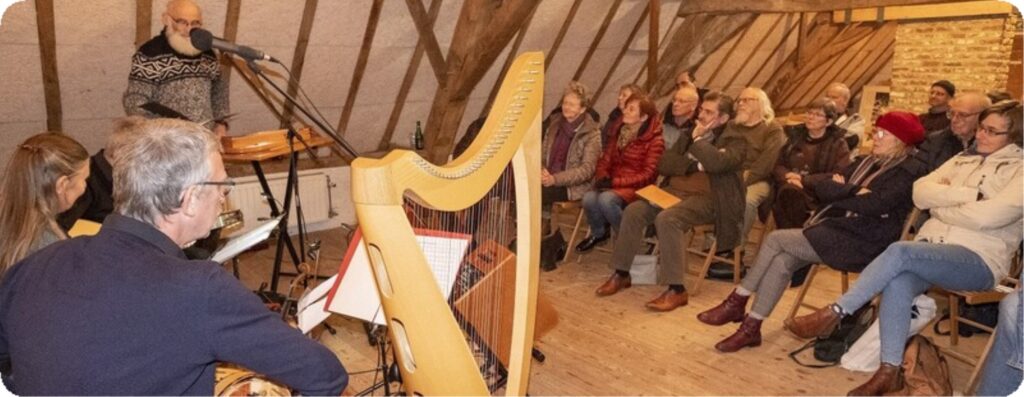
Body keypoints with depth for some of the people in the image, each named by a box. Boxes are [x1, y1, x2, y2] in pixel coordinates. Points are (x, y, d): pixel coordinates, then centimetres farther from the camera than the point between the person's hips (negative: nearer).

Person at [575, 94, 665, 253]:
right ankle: (598, 233, 5)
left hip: (636, 188, -5)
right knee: (589, 198, -25)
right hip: (612, 183, 5)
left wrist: (615, 182, -20)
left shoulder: (654, 140, -8)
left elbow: (648, 175, -12)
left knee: (606, 199, -34)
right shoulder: (618, 131, 11)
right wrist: (602, 177, -9)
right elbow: (605, 160, 13)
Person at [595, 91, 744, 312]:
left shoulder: (735, 140, 3)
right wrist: (694, 165, -6)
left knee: (667, 218, -33)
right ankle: (621, 274, -5)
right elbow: (663, 164, 9)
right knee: (634, 211, -17)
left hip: (705, 197, -6)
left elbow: (718, 163, -20)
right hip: (673, 190, 6)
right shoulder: (689, 135, 21)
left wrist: (698, 140, -6)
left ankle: (676, 290, -26)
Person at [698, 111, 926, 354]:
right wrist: (852, 191, -9)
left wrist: (838, 193, -4)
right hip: (835, 229, 7)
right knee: (781, 261, -18)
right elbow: (820, 185, 8)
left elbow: (873, 205, -19)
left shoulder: (905, 173, -4)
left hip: (859, 243, -7)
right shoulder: (867, 163, 20)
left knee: (776, 239, -17)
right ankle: (751, 328, -13)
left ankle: (737, 303, -5)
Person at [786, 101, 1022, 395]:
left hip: (979, 261, -5)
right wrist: (967, 195, -7)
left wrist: (940, 207, -1)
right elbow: (921, 193, 6)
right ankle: (890, 371, -25)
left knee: (901, 251, -33)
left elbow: (985, 216, -15)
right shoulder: (964, 159, 20)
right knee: (898, 283, -30)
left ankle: (834, 313, -24)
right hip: (932, 248, 5)